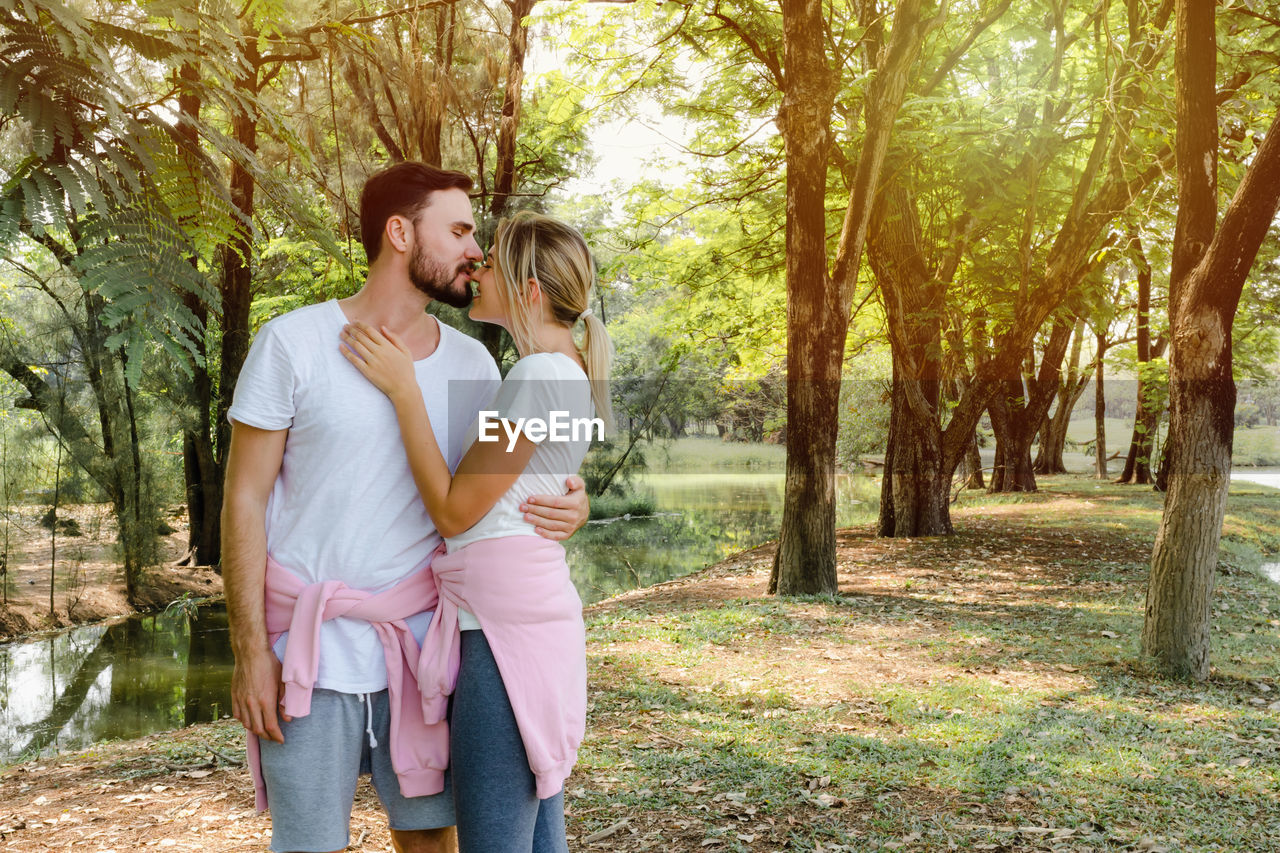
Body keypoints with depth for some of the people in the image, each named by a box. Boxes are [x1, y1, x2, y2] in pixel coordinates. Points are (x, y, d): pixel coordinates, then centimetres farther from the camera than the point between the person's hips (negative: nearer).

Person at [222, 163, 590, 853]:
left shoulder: (471, 363, 5)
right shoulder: (293, 343, -6)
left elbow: (518, 477, 12)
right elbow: (245, 499, -5)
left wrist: (568, 505, -13)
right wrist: (251, 650, -10)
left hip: (422, 638, 4)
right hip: (313, 643, -3)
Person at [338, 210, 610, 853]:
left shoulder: (540, 375, -14)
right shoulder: (566, 372, 16)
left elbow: (455, 510, -12)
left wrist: (403, 390, -10)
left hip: (506, 628, -10)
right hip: (535, 610, 10)